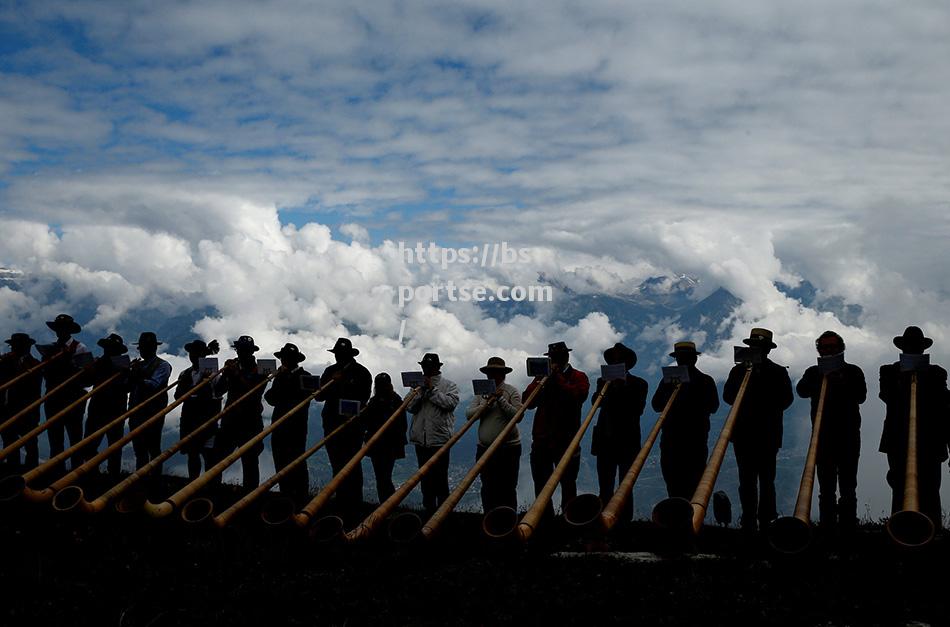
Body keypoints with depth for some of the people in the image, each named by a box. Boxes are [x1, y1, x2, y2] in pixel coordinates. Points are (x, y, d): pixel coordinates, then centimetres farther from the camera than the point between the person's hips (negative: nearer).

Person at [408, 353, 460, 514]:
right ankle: (429, 509, 19)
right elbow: (411, 407, 5)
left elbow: (450, 403, -15)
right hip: (421, 439, 4)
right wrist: (421, 391, -8)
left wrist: (432, 389, -12)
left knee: (440, 479, -3)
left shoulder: (449, 385, 3)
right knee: (425, 479, 10)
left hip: (439, 439, -4)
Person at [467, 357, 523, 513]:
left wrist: (501, 399, -18)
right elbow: (469, 414, -1)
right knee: (487, 489, 10)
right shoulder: (481, 391, 10)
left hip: (508, 448, -4)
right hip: (484, 448, 4)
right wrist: (486, 403, -13)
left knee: (507, 490, -1)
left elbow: (518, 416, -14)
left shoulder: (512, 391, -2)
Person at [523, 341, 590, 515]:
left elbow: (577, 396, -19)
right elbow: (527, 401, 4)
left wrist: (557, 376, -14)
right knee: (540, 483, 11)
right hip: (541, 439, 5)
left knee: (568, 484, 3)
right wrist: (541, 380, -8)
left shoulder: (578, 377, 2)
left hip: (566, 440, -5)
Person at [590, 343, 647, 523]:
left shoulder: (638, 384, 4)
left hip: (628, 441, -2)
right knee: (605, 487, 4)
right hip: (606, 440, 3)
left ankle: (625, 521, 5)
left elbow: (638, 409, -9)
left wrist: (623, 388, -12)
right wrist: (610, 387, -13)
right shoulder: (604, 381, 12)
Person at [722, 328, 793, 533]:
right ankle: (748, 522, 3)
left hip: (768, 434, -1)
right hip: (743, 433, 1)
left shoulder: (778, 372, 11)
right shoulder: (738, 370, 13)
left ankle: (766, 521, -1)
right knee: (747, 479, 1)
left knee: (766, 479, -2)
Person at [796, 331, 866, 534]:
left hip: (849, 434, -1)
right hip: (823, 435, 1)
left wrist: (841, 383, -15)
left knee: (848, 485, -2)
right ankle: (827, 525, 4)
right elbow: (801, 391, -5)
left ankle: (848, 525, 0)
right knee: (826, 486, 2)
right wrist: (822, 379, -15)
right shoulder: (814, 372, 13)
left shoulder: (853, 371, 11)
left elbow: (861, 395, -4)